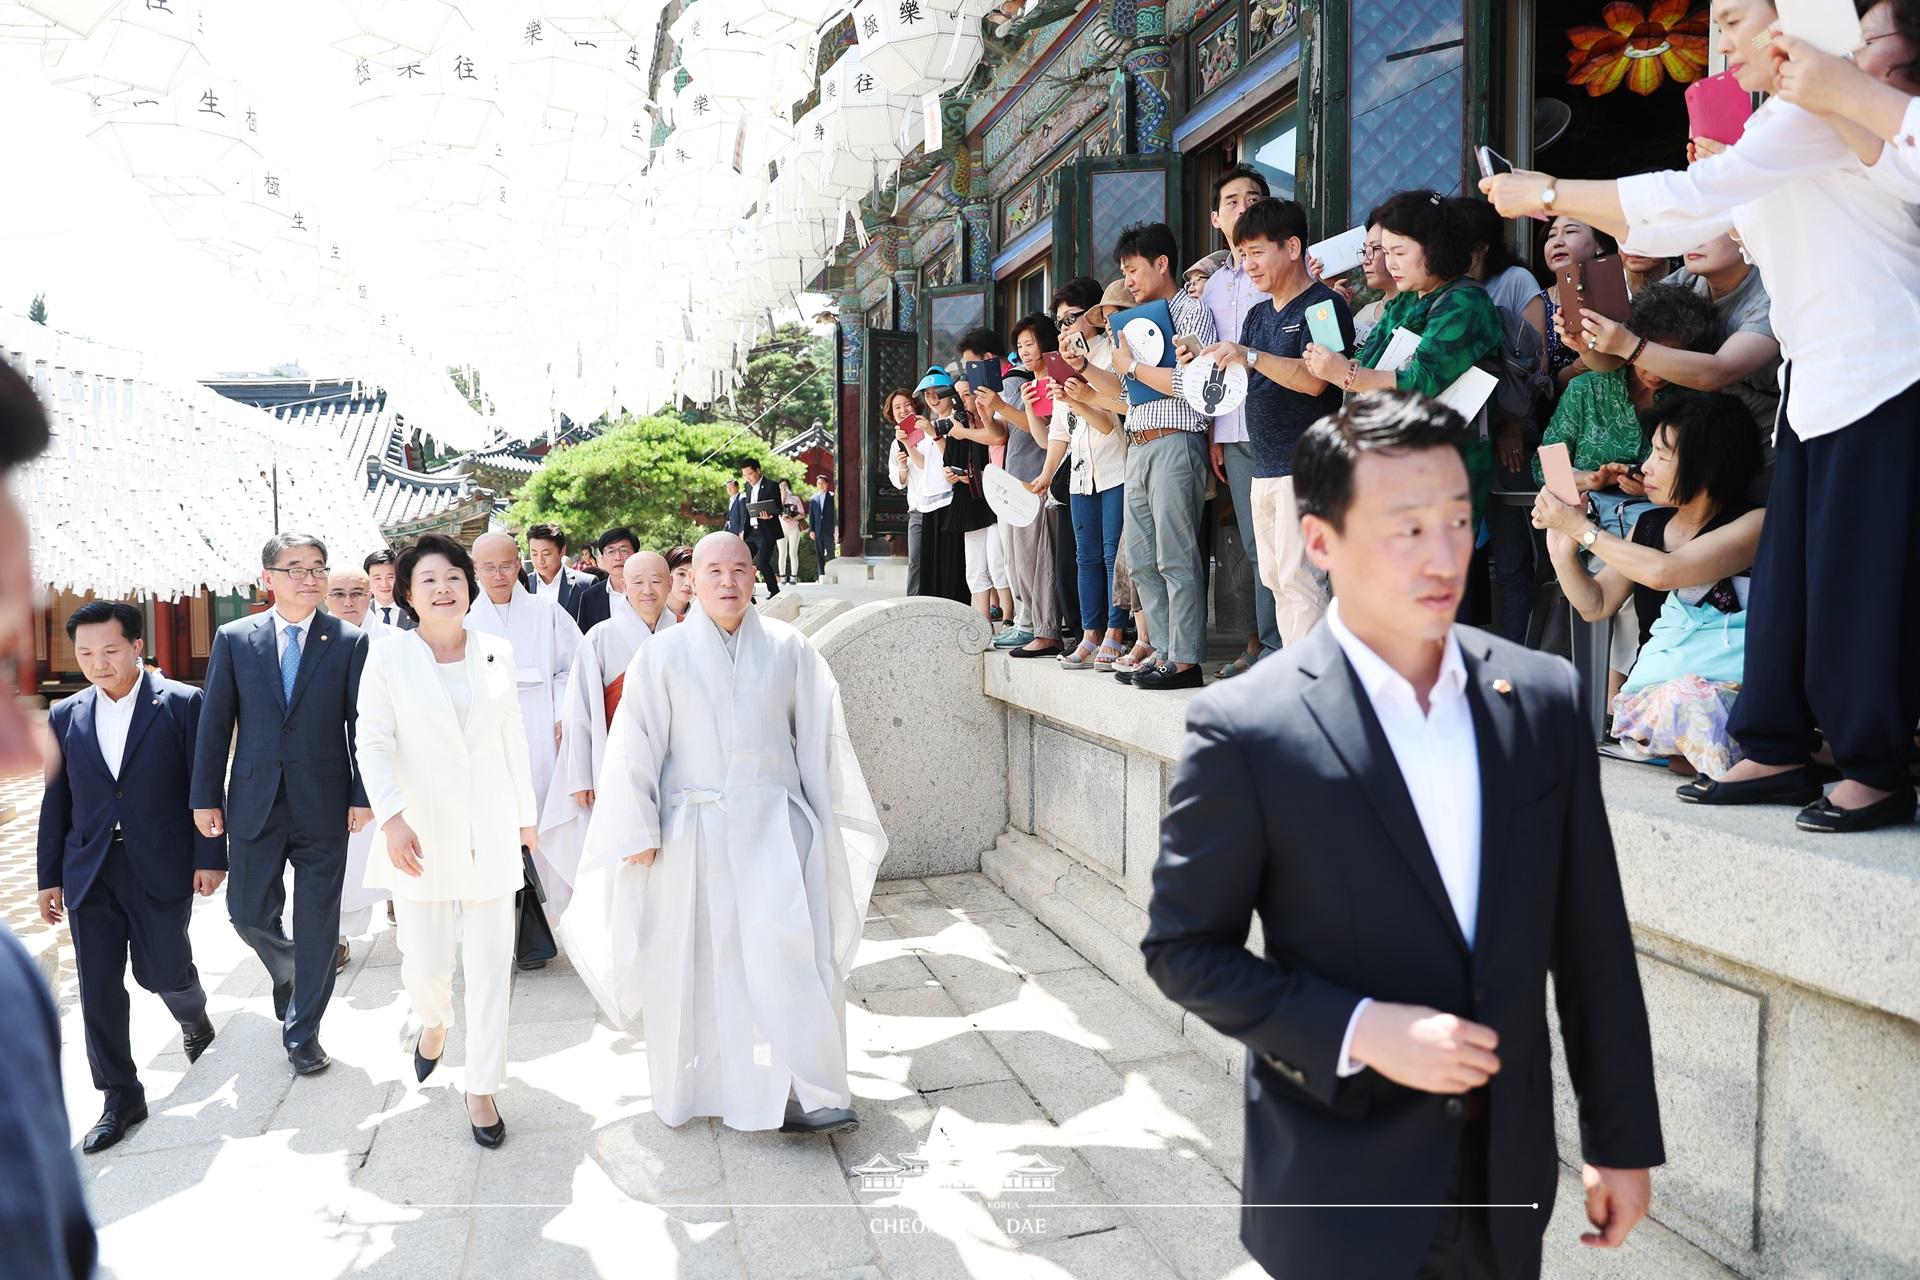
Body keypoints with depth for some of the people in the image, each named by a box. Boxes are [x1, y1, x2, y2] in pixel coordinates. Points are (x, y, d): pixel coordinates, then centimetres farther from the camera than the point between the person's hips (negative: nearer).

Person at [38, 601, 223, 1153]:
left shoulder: (182, 704, -6)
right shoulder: (65, 716, 6)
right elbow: (56, 802, 10)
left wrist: (210, 857, -8)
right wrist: (50, 876, 11)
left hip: (161, 868, -3)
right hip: (90, 872, 4)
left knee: (161, 970, 5)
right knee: (99, 988, 3)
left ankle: (194, 1017, 40)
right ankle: (121, 1098, 15)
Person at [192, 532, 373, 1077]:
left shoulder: (351, 641, -2)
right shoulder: (234, 639, 2)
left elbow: (363, 725, -2)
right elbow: (214, 723, 3)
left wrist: (363, 796, -6)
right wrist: (205, 797, 1)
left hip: (324, 805, -1)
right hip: (254, 803, 2)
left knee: (317, 923, 5)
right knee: (249, 912, 9)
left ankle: (302, 1031, 20)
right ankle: (288, 971, 41)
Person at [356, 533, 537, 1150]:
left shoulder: (497, 653, 4)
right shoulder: (388, 659, -2)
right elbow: (373, 745, -4)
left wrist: (526, 814, 13)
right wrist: (392, 819, -16)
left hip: (490, 834, 2)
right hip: (422, 836, -1)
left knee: (490, 965, 3)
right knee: (425, 966, 4)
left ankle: (481, 1087, 18)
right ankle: (434, 1021, 41)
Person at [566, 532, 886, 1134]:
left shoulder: (789, 648, 3)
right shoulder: (662, 654, 1)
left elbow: (820, 738, 6)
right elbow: (635, 747, 0)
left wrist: (828, 823, 6)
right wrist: (638, 831, -4)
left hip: (774, 825, 0)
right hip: (691, 830, 0)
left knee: (791, 950, -10)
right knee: (695, 961, 7)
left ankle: (803, 1093, -6)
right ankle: (699, 1083, 26)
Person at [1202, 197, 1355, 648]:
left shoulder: (1326, 305, -6)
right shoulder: (1257, 315, 19)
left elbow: (1313, 380, -18)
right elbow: (1245, 384, 17)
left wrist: (1250, 357, -23)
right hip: (1263, 468, 9)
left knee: (1298, 578, -11)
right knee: (1276, 580, 8)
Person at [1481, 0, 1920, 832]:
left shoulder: (1827, 107, -12)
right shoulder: (1769, 129, 17)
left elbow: (1687, 196, -20)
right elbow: (1672, 229, 16)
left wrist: (1548, 195, -13)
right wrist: (1544, 195, 7)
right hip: (1813, 381, 9)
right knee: (1788, 573, 8)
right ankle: (1777, 751, 14)